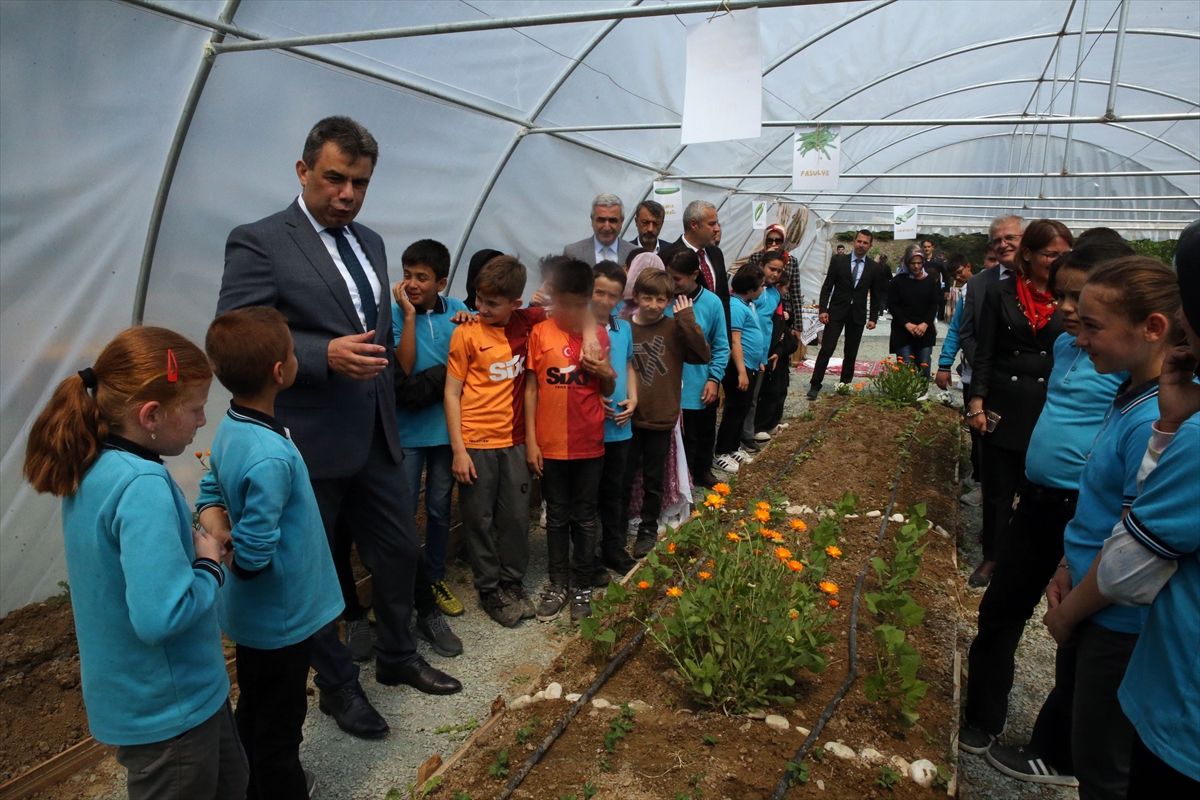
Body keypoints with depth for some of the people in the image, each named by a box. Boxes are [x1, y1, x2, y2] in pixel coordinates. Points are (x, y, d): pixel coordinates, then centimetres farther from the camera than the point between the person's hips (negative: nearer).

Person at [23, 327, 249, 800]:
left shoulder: (94, 467, -2)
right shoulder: (143, 486, -31)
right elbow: (161, 615, -36)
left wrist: (195, 540, -2)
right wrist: (210, 564, -20)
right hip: (166, 707, -8)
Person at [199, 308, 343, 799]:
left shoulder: (230, 427, -5)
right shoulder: (272, 457, -33)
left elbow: (209, 497, 8)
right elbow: (253, 556, -29)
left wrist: (220, 531, -9)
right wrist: (232, 547, -8)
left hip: (250, 613, 9)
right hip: (281, 615, -9)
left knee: (253, 710, 28)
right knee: (279, 726, 12)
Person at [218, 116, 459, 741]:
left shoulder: (370, 243, 11)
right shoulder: (258, 243, -11)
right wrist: (325, 355, -28)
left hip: (376, 437, 7)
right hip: (310, 443, -6)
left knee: (401, 551, 17)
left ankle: (397, 657, 40)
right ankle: (336, 684, 33)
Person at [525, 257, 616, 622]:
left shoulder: (599, 333, 1)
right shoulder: (539, 333, -3)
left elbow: (608, 390, 8)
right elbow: (530, 388, -1)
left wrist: (605, 372, -15)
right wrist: (530, 441, -4)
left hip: (589, 444, 1)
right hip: (550, 444, 0)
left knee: (585, 518, 10)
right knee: (557, 517, 13)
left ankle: (582, 585, 24)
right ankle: (558, 583, 27)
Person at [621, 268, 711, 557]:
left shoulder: (675, 329, -4)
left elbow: (703, 355, -16)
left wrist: (687, 319, -20)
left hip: (661, 418, 0)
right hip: (627, 417, 0)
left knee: (653, 480, 14)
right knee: (623, 479, 12)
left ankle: (648, 530, 32)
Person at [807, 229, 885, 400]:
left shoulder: (874, 268, 3)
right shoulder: (838, 261, -1)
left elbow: (876, 295, 6)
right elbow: (827, 286, -1)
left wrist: (873, 318, 0)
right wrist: (823, 309, -9)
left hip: (858, 314, 2)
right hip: (836, 311, -2)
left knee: (851, 353, 7)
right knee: (826, 349, -5)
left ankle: (845, 385, 17)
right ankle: (815, 385, 0)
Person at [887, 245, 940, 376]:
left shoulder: (930, 282, 10)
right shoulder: (897, 281, 3)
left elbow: (934, 305, 6)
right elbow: (892, 305, -2)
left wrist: (925, 324, -10)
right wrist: (906, 324, -13)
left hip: (925, 332, 2)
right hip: (903, 332, -2)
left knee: (924, 370, 0)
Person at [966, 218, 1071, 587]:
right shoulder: (1000, 293, -1)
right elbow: (983, 353, 0)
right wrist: (977, 403, -6)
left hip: (1050, 408, 1)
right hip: (1004, 404, 0)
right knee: (998, 486, 9)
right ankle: (992, 555, 25)